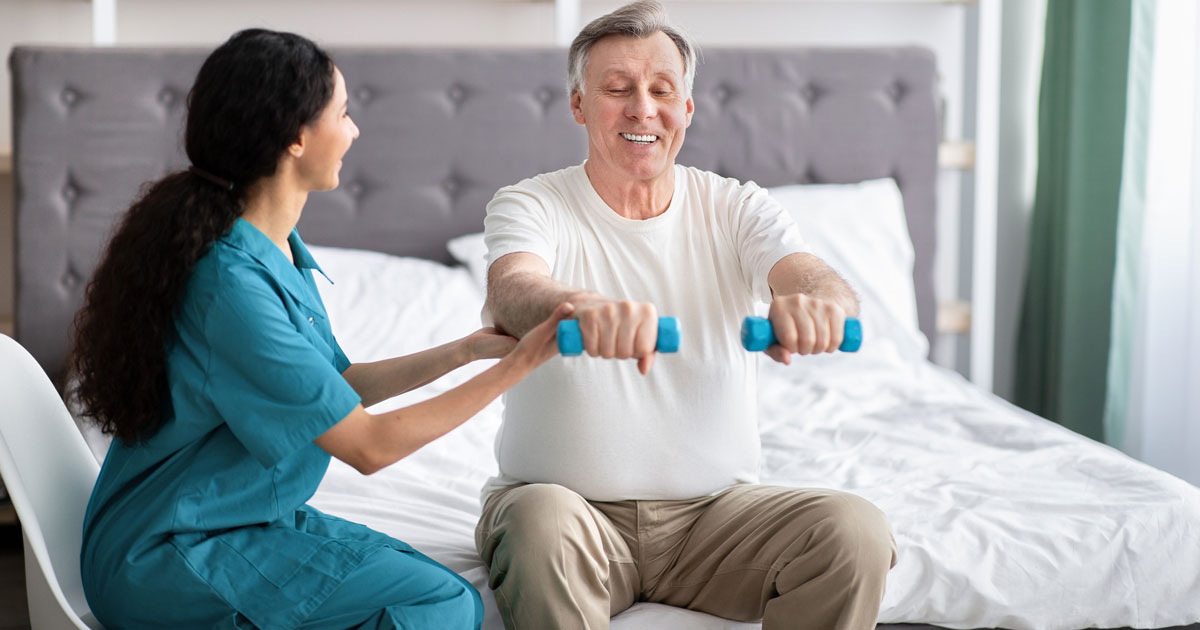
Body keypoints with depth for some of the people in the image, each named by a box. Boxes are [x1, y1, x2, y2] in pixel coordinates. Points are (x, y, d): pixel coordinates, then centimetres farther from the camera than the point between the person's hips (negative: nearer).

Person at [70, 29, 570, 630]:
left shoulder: (278, 251, 4)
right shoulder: (233, 284, -26)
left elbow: (337, 387, 13)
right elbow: (368, 446, -21)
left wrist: (466, 349, 6)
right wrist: (515, 366, -15)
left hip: (246, 520, 9)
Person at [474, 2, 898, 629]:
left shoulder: (736, 209, 4)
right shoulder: (530, 206, -3)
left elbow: (812, 275, -16)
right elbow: (513, 291, -26)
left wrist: (818, 301, -43)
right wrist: (584, 308, -51)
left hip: (716, 506, 2)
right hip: (572, 503, -2)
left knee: (854, 530, -22)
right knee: (541, 522, -35)